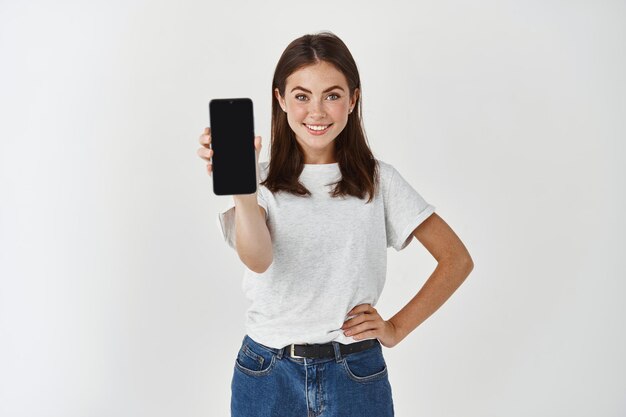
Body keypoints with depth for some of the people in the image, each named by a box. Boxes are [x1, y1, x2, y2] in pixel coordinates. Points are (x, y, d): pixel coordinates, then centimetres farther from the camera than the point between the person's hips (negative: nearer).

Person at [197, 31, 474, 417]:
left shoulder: (379, 180, -1)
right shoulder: (262, 180, -3)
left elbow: (457, 259, 2)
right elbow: (257, 259, -23)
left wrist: (396, 328, -4)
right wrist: (242, 193, -41)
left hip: (356, 374, 0)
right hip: (267, 374, 0)